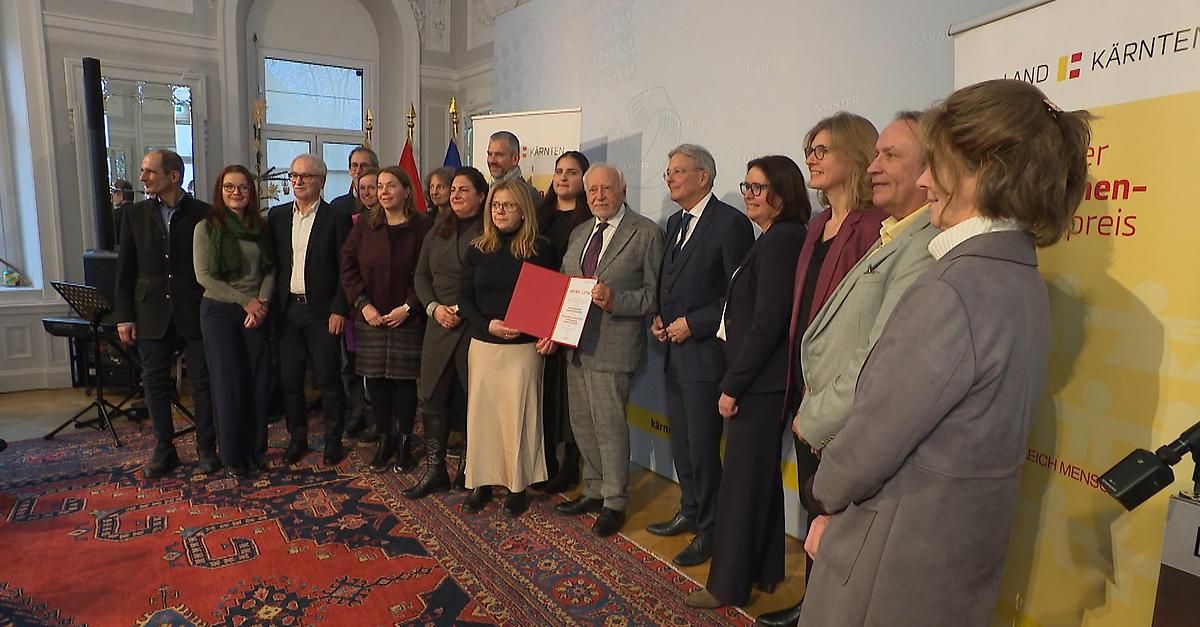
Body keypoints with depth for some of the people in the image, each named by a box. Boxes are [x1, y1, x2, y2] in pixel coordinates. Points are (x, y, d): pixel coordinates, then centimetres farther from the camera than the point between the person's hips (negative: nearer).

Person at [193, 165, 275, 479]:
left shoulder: (261, 226, 8)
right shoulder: (206, 228, -1)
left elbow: (270, 270, 6)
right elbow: (204, 276, -6)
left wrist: (262, 302, -10)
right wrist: (244, 300, -11)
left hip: (257, 312, 3)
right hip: (220, 311, -3)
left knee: (259, 382, 3)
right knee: (228, 383, 1)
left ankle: (255, 451, 17)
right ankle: (232, 457, 14)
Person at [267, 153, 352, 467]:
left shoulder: (337, 218, -3)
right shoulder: (277, 215, 9)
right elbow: (271, 262, 10)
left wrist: (339, 310, -11)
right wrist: (270, 305, 3)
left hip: (322, 311, -4)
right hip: (286, 310, 4)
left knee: (328, 378, 3)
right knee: (289, 378, 10)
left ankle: (334, 440, 17)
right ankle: (297, 438, 26)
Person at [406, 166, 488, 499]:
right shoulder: (438, 231, 13)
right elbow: (420, 275, 14)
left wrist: (466, 310, -15)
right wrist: (434, 307, -3)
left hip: (476, 326, -5)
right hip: (439, 324, 5)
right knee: (432, 397, 5)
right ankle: (434, 469, 17)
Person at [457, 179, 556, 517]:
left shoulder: (539, 249, -2)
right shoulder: (477, 249, 6)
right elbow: (464, 298, 5)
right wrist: (488, 324, -12)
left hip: (524, 346, -3)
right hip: (483, 345, 3)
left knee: (518, 414, 2)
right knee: (482, 412, 8)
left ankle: (518, 486, 17)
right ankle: (482, 482, 22)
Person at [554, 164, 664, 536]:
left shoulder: (646, 233, -6)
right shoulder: (579, 233, 16)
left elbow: (654, 294, -9)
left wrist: (615, 300, -23)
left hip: (612, 345, -7)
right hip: (575, 342, 7)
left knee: (609, 424, -1)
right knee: (581, 422, 15)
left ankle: (614, 503, 18)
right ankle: (593, 491, 33)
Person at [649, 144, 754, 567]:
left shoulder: (731, 223, -12)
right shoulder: (675, 223, 15)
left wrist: (693, 324, -16)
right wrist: (658, 317, 5)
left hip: (705, 353, -8)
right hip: (675, 349, 8)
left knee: (703, 447, 1)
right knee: (681, 442, 18)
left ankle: (710, 529, 19)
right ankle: (690, 512, 35)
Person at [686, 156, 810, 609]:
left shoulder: (781, 240, -17)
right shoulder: (776, 239, 13)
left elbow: (767, 322, -21)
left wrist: (732, 385, -16)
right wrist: (736, 379, 8)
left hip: (759, 382, -10)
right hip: (760, 379, 10)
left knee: (741, 480, 1)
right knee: (762, 475, 18)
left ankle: (729, 585, 16)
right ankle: (764, 570, 33)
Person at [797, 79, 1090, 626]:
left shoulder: (952, 291, -27)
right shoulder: (1024, 279, 3)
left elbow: (875, 435, -22)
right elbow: (952, 420, 6)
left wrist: (824, 491, -2)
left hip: (899, 555, -8)